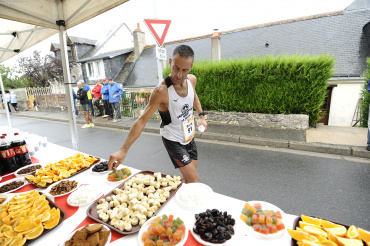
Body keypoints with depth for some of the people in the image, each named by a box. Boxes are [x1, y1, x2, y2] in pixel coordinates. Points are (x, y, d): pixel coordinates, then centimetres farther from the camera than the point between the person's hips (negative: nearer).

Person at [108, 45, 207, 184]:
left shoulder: (192, 80, -7)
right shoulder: (162, 91, -28)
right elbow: (142, 120, -29)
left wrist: (201, 115, 10)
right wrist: (123, 150, -34)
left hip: (189, 136, 7)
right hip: (173, 140, -6)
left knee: (189, 178, 18)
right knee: (194, 182, -7)